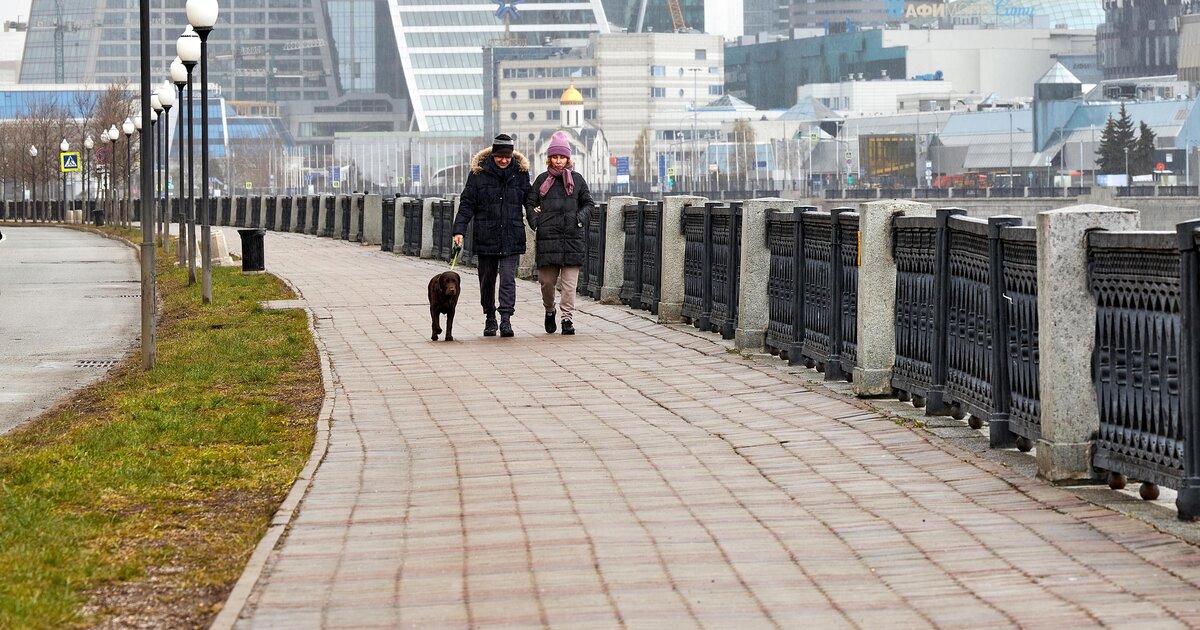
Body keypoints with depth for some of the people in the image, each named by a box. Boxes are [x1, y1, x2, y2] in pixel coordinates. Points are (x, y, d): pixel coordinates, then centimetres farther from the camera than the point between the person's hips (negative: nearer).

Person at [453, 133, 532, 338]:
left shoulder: (520, 172, 5)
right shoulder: (478, 173, 1)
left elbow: (529, 200, 17)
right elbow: (467, 204, 1)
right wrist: (459, 230, -7)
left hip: (512, 237, 0)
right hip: (486, 237, 0)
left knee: (508, 278, -10)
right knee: (487, 280, 9)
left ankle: (506, 319, -11)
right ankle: (490, 318, 22)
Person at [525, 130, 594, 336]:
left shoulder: (577, 180, 10)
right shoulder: (542, 180, 9)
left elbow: (588, 203, 18)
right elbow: (529, 202, 14)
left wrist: (581, 217, -1)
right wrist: (534, 221, -2)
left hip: (573, 236, 0)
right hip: (547, 237, 0)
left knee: (570, 282, -6)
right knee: (547, 280, 3)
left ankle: (567, 318, -4)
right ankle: (549, 310, 28)